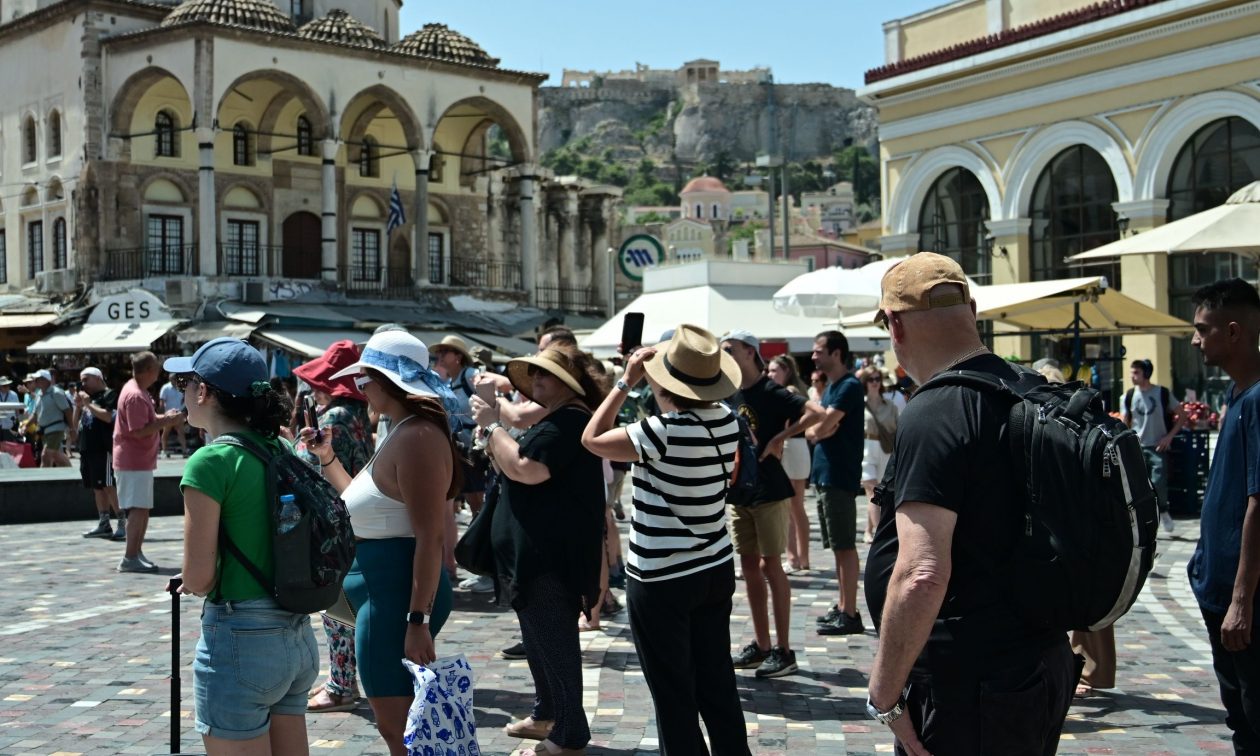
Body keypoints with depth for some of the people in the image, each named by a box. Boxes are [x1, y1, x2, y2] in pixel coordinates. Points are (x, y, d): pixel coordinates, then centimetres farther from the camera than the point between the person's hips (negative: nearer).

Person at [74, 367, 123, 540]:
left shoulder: (109, 395, -3)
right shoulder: (87, 397, 21)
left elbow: (108, 416, -19)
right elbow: (76, 424, 21)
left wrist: (89, 404, -13)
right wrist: (78, 406, 7)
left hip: (104, 449, -9)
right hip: (87, 449, 9)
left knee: (109, 486, -13)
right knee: (97, 488, 10)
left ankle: (123, 524, -13)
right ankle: (104, 524, 15)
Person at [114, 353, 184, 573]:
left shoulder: (139, 391, 13)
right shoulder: (135, 396, -19)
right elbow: (139, 431, -23)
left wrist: (165, 418, 7)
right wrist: (166, 422, -19)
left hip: (141, 461, 10)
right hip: (133, 462, -10)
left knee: (142, 509, 13)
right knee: (138, 509, -10)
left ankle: (136, 554, 19)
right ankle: (130, 558, -9)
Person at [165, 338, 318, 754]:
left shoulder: (212, 461, -14)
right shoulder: (286, 452, 6)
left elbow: (197, 578, -14)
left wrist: (193, 579, 6)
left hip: (239, 642, -7)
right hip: (299, 639, 7)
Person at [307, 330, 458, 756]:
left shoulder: (417, 437, -19)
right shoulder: (401, 433, 15)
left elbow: (430, 538, -24)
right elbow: (364, 508, 22)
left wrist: (418, 621, -27)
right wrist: (326, 458, 20)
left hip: (397, 593, -11)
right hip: (383, 589, 11)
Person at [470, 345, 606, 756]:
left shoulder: (568, 422, -17)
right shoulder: (558, 421, 19)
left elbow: (525, 469, -28)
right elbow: (523, 472, 22)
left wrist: (492, 425, -16)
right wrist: (493, 437, 8)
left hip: (551, 555, -12)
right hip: (540, 552, 12)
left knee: (554, 641, -5)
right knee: (540, 638, 22)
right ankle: (546, 714, 36)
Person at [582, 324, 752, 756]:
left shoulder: (665, 432, -23)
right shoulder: (726, 420, -2)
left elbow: (592, 439, -10)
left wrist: (626, 382, -6)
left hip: (661, 581, -7)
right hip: (716, 570, 7)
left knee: (674, 697, 5)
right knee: (718, 687, 15)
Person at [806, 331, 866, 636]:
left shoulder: (849, 387, -14)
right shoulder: (830, 387, 16)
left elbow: (820, 429, -20)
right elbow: (814, 430, 12)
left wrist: (815, 429, 1)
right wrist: (818, 429, -8)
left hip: (840, 476, -9)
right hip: (826, 473, 9)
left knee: (845, 546, -6)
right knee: (838, 546, 13)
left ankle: (850, 614, -3)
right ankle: (842, 606, 20)